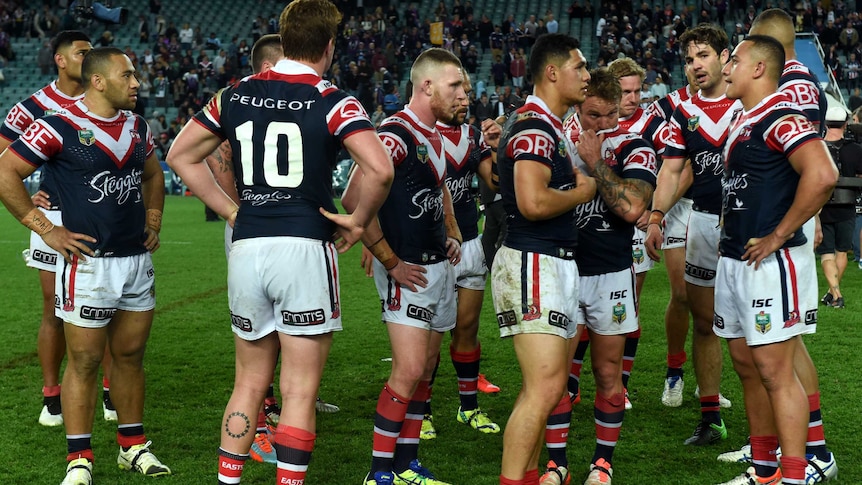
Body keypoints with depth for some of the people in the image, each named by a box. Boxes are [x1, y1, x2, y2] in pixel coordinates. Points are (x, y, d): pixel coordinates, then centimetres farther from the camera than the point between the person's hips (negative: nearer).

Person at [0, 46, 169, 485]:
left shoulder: (137, 128, 10)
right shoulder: (59, 128, -10)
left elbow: (152, 175, 29)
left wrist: (153, 219, 15)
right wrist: (44, 228, -11)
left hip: (138, 259, 6)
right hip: (88, 262, -6)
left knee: (130, 355, 13)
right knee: (84, 362, 0)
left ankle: (133, 446, 25)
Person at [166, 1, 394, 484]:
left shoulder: (237, 94, 9)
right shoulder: (331, 101, -5)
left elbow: (181, 155, 16)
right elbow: (381, 170, -18)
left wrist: (231, 210, 15)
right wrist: (358, 222, -2)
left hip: (246, 247, 5)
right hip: (305, 248, -4)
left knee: (250, 383, 18)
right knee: (300, 392, 2)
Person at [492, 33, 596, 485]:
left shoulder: (548, 126, 17)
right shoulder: (535, 127, -16)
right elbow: (533, 203, -27)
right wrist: (581, 192, -11)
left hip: (555, 265, 11)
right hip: (533, 264, -11)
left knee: (549, 381, 16)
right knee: (545, 387, -13)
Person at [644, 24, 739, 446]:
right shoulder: (684, 112, 10)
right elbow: (671, 170, 8)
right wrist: (656, 217, -6)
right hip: (703, 221, 4)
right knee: (704, 323, 8)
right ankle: (710, 418, 17)